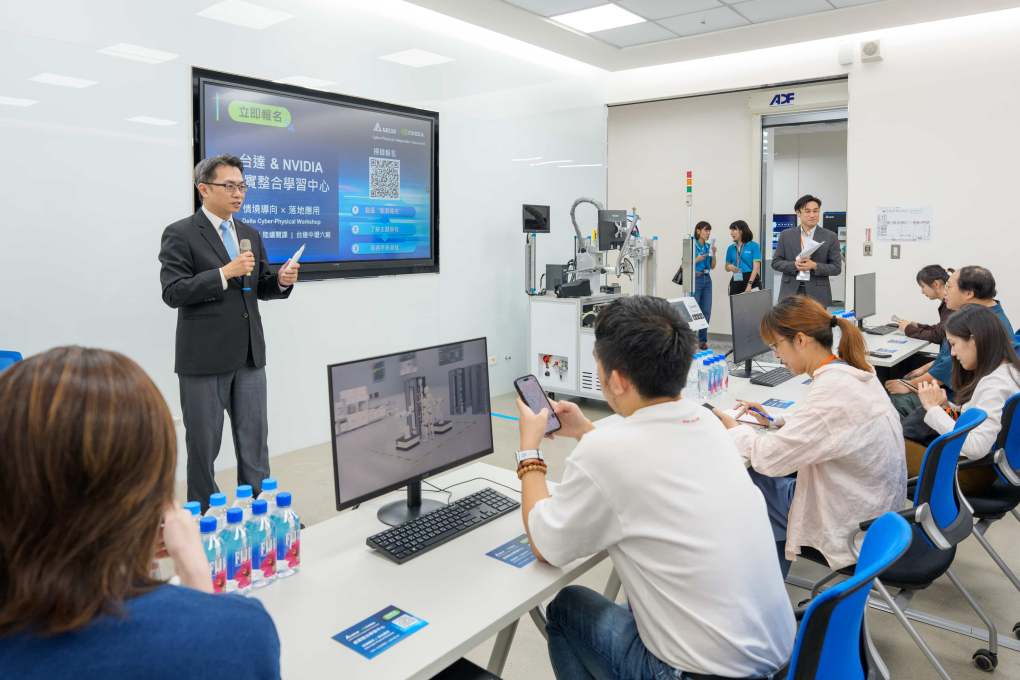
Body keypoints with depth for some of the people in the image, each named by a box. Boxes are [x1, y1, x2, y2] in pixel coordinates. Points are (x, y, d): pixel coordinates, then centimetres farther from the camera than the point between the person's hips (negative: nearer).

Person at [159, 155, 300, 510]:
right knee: (203, 444, 7)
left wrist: (282, 281, -6)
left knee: (255, 441, 11)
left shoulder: (250, 234, 12)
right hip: (204, 358, -5)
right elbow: (173, 293, -14)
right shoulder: (180, 234, -6)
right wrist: (224, 273, -22)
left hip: (250, 355, 6)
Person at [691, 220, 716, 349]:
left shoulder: (709, 246, 11)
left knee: (706, 311, 5)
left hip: (707, 279, 6)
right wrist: (697, 259, -19)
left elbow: (713, 266, 12)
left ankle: (703, 339, 13)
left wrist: (713, 254, -2)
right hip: (695, 279, -6)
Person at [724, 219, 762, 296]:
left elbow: (756, 268, -9)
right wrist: (730, 267, -8)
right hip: (736, 281, 4)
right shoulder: (731, 248, 10)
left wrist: (749, 284, -18)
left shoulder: (754, 246, -3)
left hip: (751, 279, -4)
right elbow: (727, 267, 16)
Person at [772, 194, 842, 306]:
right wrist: (794, 265, -13)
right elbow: (776, 262, 6)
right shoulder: (786, 235, 7)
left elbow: (836, 267, 1)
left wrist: (814, 266, -16)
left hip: (817, 294, -1)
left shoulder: (830, 237, 3)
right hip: (791, 292, 1)